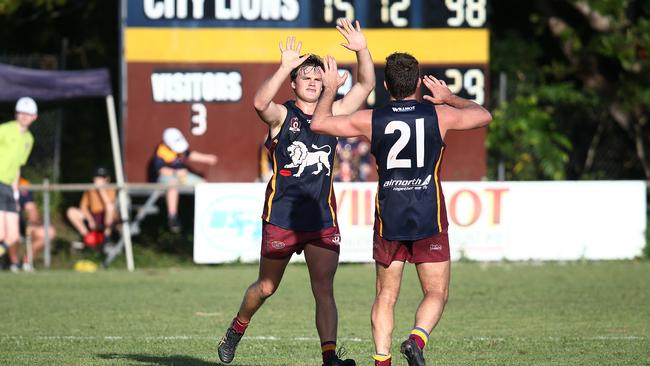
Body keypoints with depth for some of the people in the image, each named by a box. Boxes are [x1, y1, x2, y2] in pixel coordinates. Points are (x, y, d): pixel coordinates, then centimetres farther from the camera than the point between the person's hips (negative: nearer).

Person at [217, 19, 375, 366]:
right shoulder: (282, 115, -4)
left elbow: (366, 85, 6)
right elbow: (260, 102, -27)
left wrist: (362, 51, -10)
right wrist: (285, 66, -35)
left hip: (322, 219, 2)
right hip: (281, 217, -2)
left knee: (324, 289, -10)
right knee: (266, 287, 12)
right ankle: (236, 330, 38)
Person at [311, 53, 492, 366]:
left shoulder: (371, 120, -3)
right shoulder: (439, 115, -2)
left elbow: (319, 123, 6)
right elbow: (484, 116, 16)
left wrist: (330, 89, 20)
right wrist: (449, 98, 30)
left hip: (388, 219, 1)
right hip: (429, 220, -1)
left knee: (385, 296, 12)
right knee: (436, 294, 5)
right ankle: (417, 339, -21)